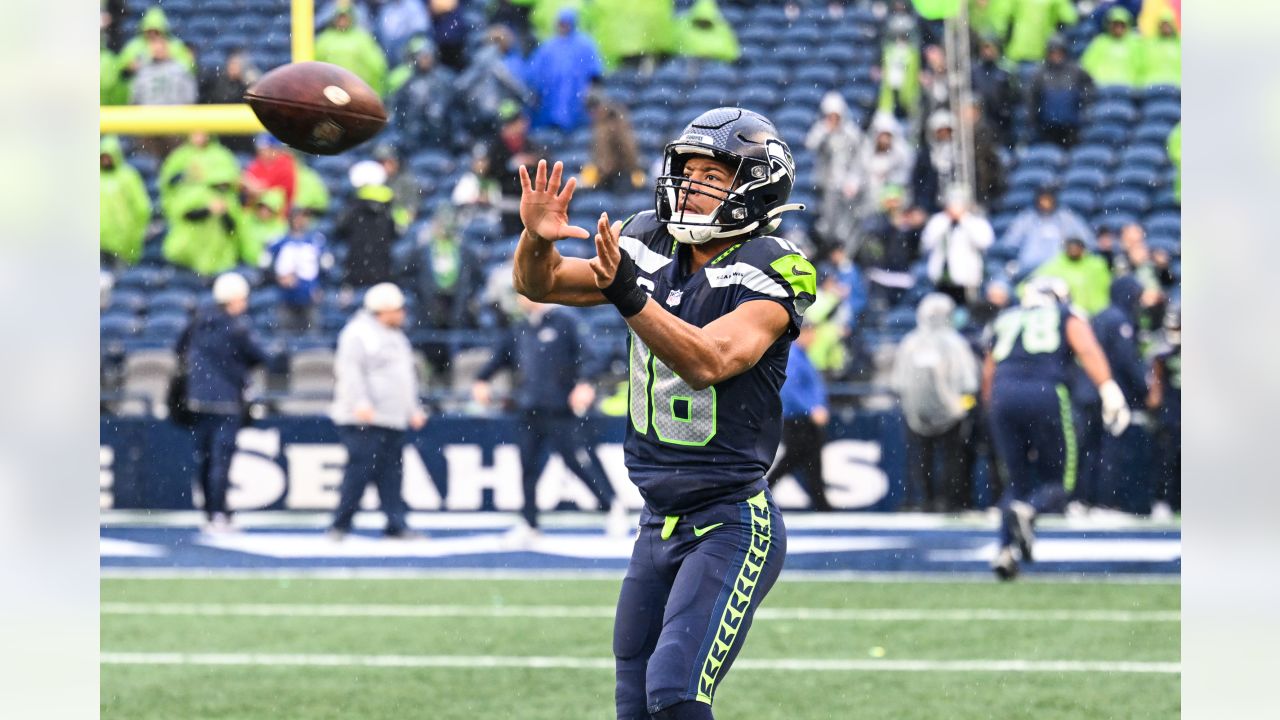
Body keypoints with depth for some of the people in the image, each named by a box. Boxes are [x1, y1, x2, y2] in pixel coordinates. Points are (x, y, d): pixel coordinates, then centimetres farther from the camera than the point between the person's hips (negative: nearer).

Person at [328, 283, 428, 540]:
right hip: (363, 422, -9)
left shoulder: (397, 338, 22)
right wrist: (360, 403, -27)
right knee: (360, 470, -10)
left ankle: (396, 525, 4)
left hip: (393, 422, 9)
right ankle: (340, 525, -4)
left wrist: (414, 410, 23)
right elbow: (351, 371, -17)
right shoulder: (358, 334, -7)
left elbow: (407, 378, 29)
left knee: (391, 474, 4)